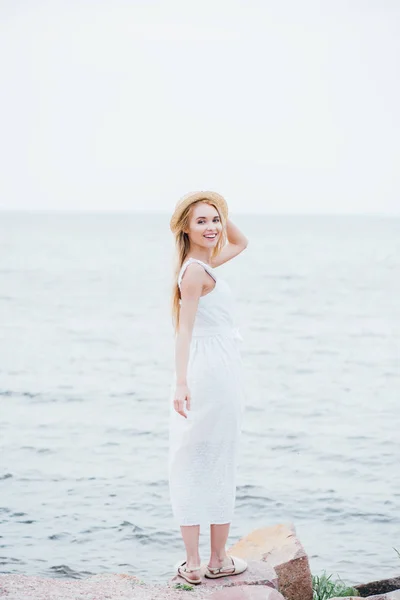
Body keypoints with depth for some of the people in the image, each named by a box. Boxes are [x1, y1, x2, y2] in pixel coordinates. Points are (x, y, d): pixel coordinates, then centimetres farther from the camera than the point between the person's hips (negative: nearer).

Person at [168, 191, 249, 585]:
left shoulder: (203, 264, 13)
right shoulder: (196, 271, -13)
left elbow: (240, 242, 30)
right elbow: (184, 328, -22)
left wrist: (222, 215, 14)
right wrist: (181, 381, -30)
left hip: (207, 371, 8)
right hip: (214, 371, -8)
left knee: (192, 466, 6)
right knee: (219, 465, 2)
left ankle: (193, 564, 9)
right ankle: (218, 561, 12)